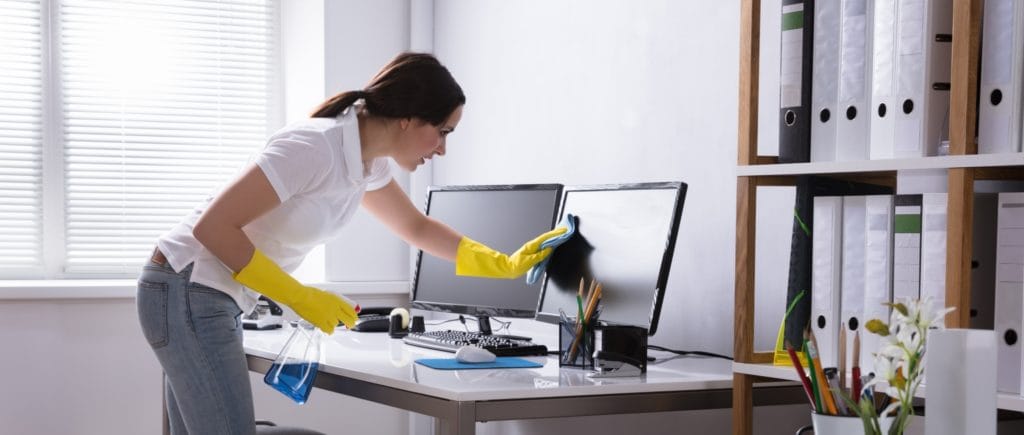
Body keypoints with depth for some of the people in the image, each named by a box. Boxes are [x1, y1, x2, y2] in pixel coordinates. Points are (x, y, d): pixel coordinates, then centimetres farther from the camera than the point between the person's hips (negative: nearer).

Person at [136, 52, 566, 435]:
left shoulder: (368, 162, 4)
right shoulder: (315, 148, -25)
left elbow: (415, 227, 23)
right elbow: (213, 227, -25)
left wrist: (505, 265, 20)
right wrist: (301, 298, -19)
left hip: (207, 298, 9)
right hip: (188, 293, -9)